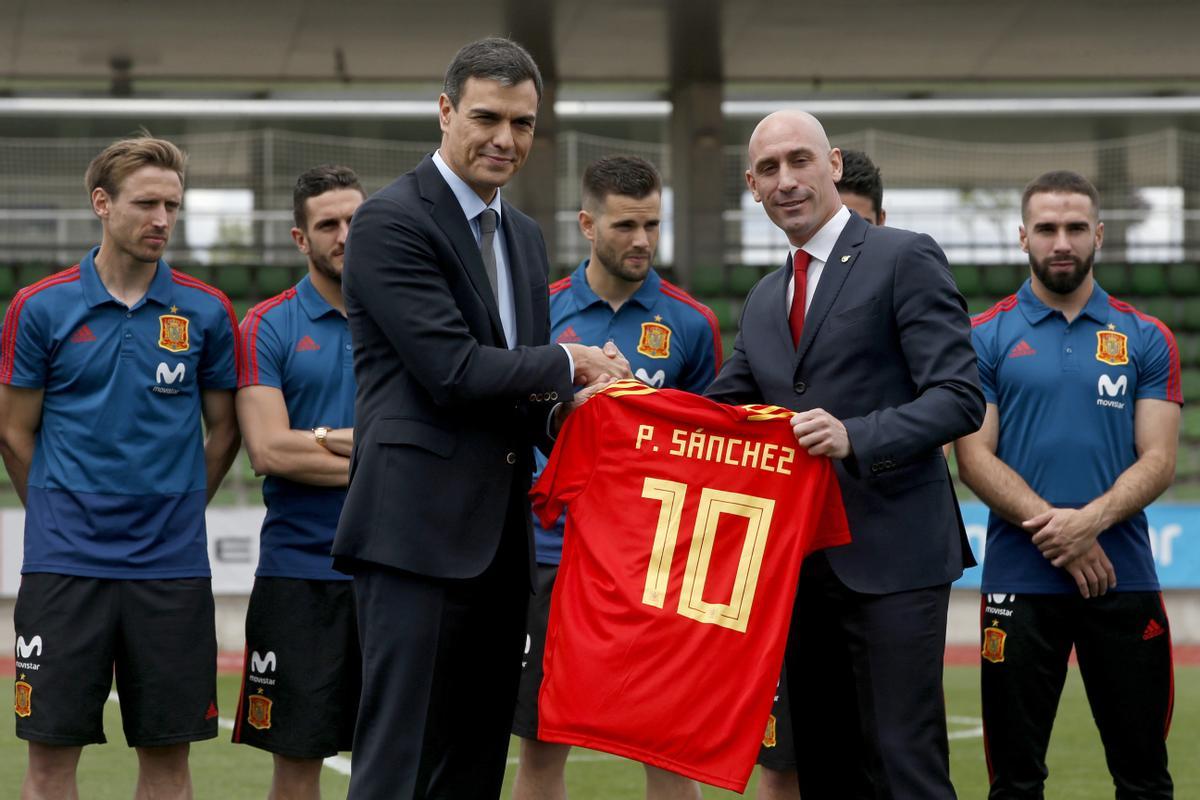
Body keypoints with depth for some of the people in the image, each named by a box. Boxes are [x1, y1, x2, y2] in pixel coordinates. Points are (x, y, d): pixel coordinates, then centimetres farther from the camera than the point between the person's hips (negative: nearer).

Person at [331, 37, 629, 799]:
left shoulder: (525, 235, 18)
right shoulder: (392, 221, -9)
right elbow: (452, 370, -17)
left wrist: (564, 407, -1)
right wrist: (569, 363, -4)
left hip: (501, 532, 9)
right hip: (420, 528, -8)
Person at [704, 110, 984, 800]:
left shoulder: (906, 259, -4)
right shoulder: (765, 301, 18)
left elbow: (959, 398, -11)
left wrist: (856, 437, -25)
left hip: (891, 556, -7)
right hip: (803, 563, 7)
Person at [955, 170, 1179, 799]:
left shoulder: (1146, 340, 7)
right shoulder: (985, 338, 4)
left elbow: (1158, 460, 0)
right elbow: (974, 458, -2)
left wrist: (1091, 520, -17)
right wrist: (1053, 528, -14)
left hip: (1125, 580, 1)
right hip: (1020, 580, -1)